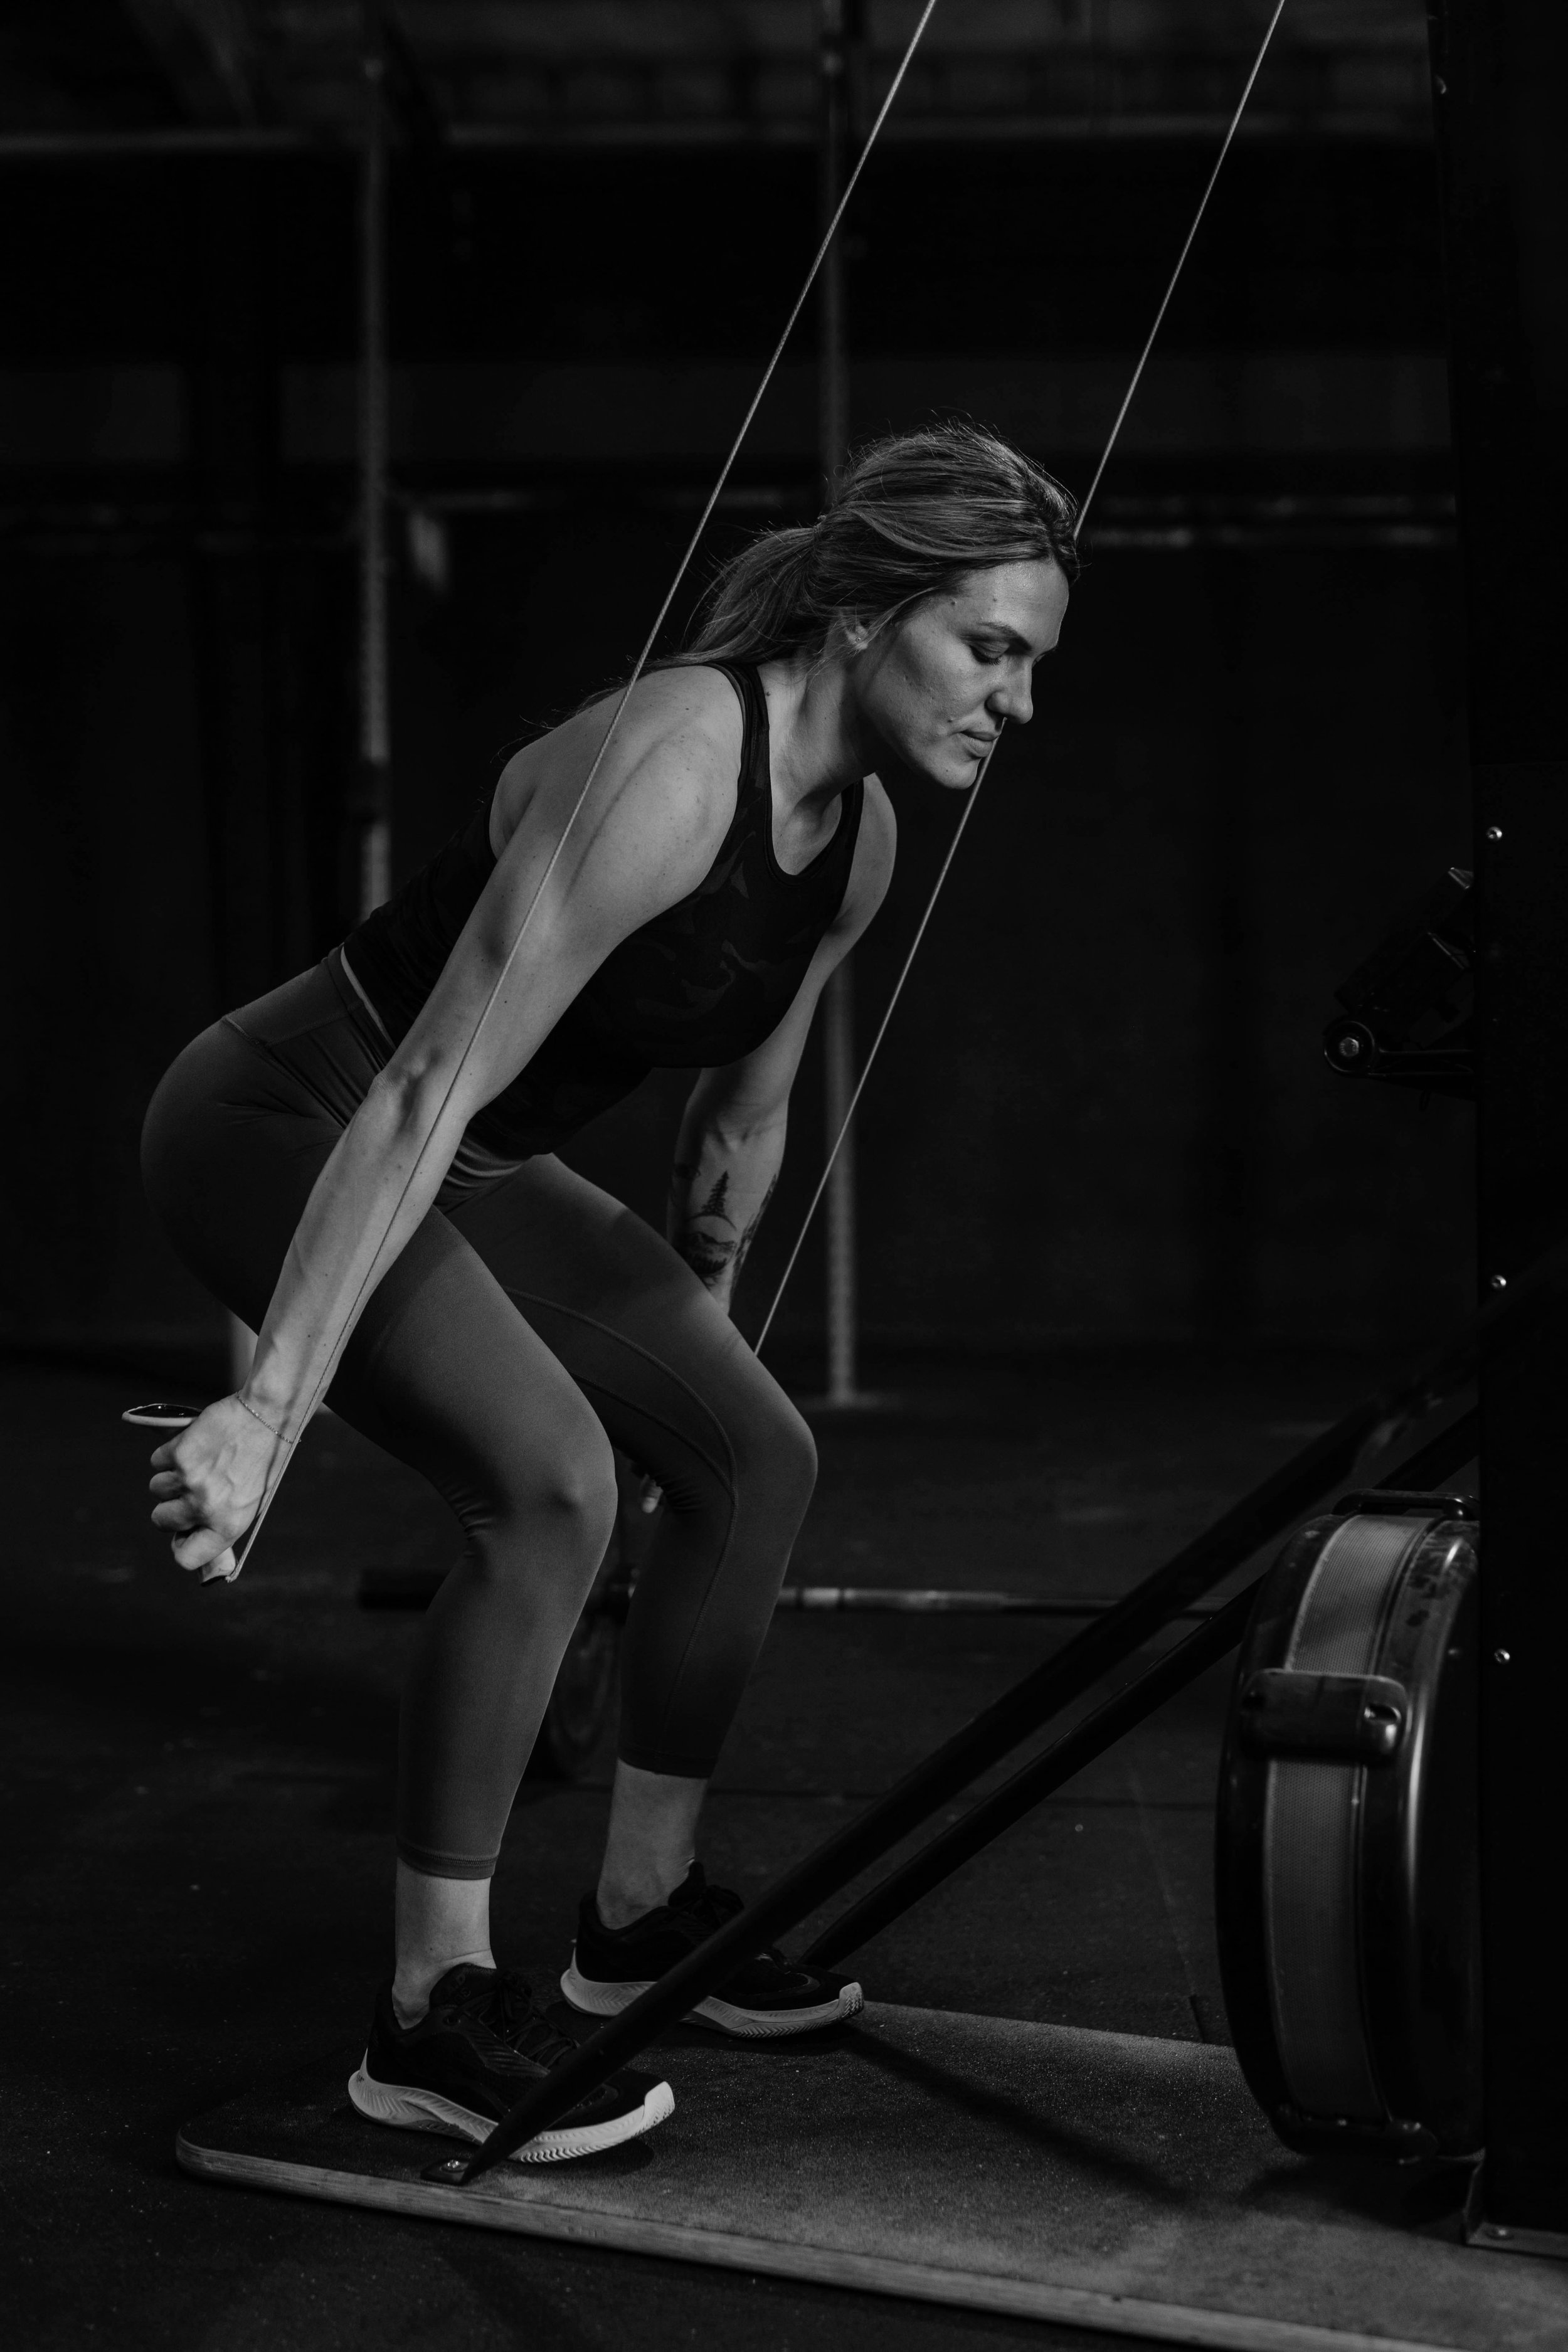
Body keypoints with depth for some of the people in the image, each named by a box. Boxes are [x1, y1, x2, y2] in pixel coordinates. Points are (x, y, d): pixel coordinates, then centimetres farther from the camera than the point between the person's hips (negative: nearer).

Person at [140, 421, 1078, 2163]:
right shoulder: (671, 767, -29)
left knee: (757, 1456, 7)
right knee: (547, 1483, -26)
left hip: (471, 1171, 9)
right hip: (287, 1127, -9)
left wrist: (691, 1333, 24)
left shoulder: (858, 839, -1)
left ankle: (644, 1910, 23)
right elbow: (429, 1090, -34)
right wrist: (270, 1406, -37)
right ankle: (434, 2017, -13)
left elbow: (742, 1118, 14)